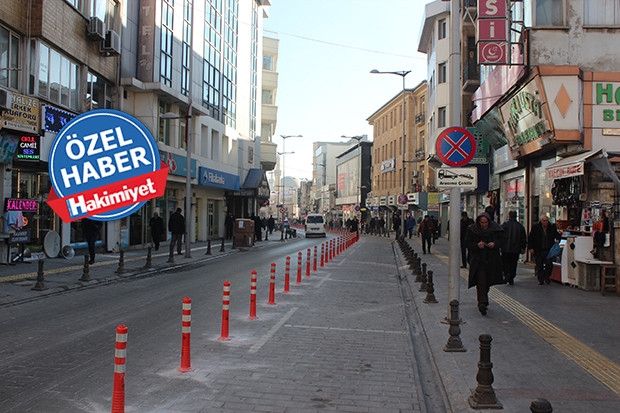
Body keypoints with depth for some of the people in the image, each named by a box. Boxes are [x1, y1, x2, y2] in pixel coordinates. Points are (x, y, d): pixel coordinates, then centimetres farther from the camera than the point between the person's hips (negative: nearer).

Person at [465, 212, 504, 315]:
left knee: (487, 281, 11)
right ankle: (482, 303, -17)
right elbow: (468, 242, -3)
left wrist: (495, 244, -13)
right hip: (478, 260, -3)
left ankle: (482, 300, 32)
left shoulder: (495, 229, 2)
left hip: (492, 260, 3)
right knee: (481, 281, -12)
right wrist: (477, 245, -21)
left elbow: (501, 240, 8)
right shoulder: (472, 230, -4)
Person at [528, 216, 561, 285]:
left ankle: (546, 277, 15)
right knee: (539, 266, 4)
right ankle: (540, 280, 15)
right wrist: (530, 248, -3)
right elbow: (530, 238, 3)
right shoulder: (535, 227, 0)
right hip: (538, 251, 0)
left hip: (549, 250, 0)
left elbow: (557, 235, 16)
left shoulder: (552, 227, 4)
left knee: (549, 264, -9)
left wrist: (558, 239, -7)